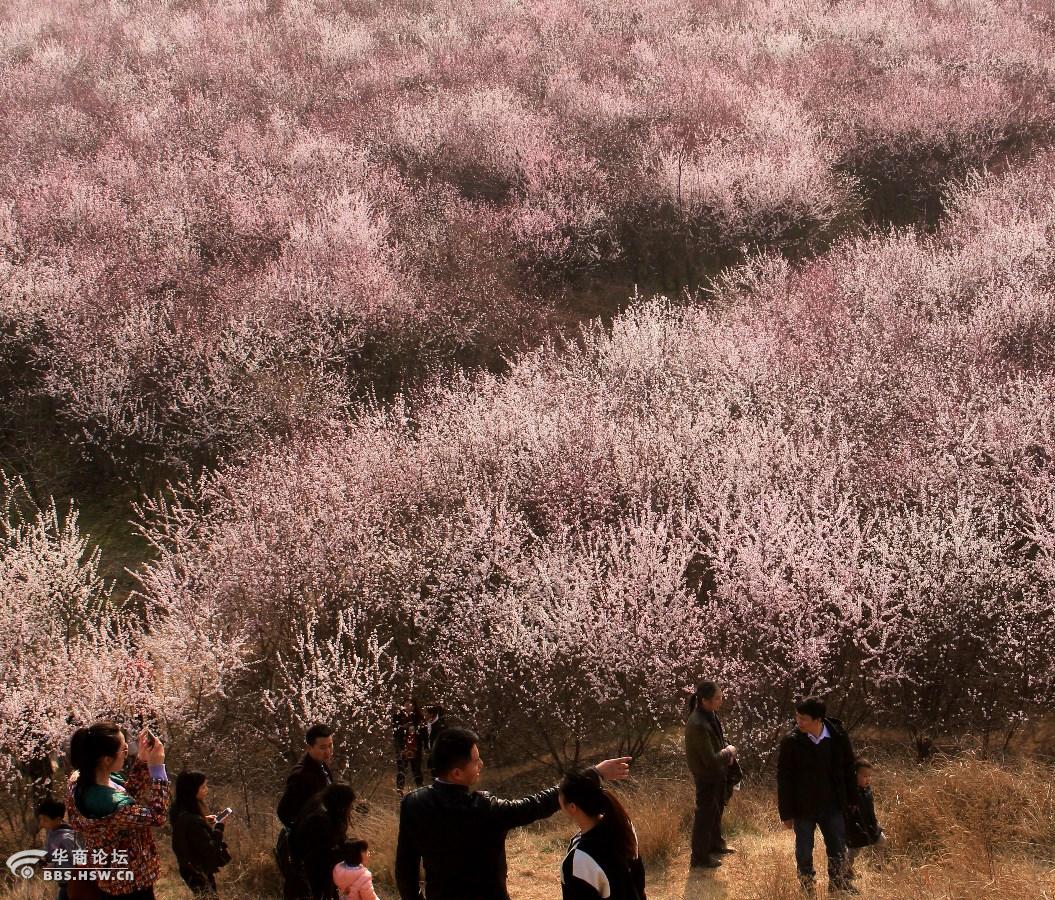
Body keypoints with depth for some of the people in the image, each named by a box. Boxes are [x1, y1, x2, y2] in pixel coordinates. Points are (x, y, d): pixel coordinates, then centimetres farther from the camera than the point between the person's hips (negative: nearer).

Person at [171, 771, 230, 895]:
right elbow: (209, 849, -27)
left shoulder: (182, 813, -2)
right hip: (200, 873, -10)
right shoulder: (192, 820, -32)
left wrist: (204, 821, 6)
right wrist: (219, 827, -18)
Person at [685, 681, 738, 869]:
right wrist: (728, 752, -14)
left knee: (716, 811, 26)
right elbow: (710, 760, -30)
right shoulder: (698, 725, -33)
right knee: (705, 815, 5)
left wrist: (728, 752, -2)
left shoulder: (711, 715, -5)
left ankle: (716, 844, 46)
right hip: (707, 777, -9)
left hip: (718, 772, 9)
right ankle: (699, 858, 18)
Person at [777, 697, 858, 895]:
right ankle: (807, 888, 26)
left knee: (838, 849, 12)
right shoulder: (791, 743, -14)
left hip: (832, 806, 2)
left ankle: (839, 885, 31)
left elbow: (849, 770, 4)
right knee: (804, 852, 9)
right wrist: (786, 813, -7)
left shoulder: (838, 737, -9)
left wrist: (850, 801, 6)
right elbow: (783, 780, -8)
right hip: (803, 809, -1)